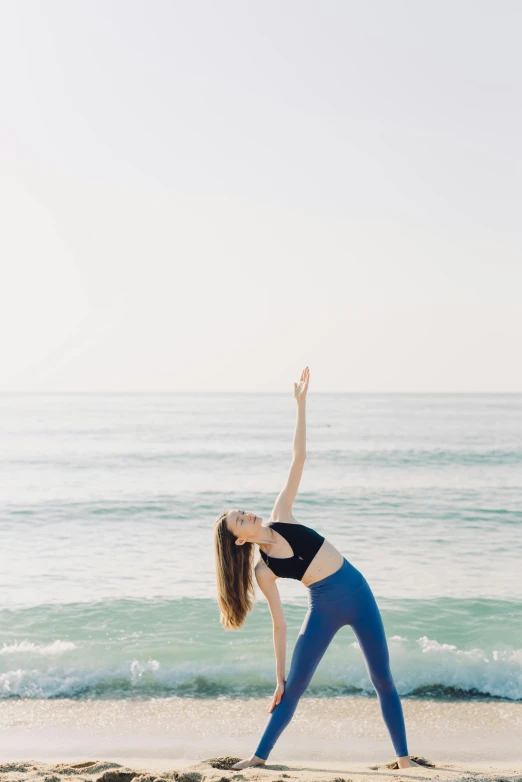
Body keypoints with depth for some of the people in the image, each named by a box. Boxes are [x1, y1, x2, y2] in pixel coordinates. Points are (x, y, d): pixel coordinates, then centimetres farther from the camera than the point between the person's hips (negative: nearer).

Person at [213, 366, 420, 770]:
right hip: (323, 611, -2)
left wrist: (301, 404, -9)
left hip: (358, 592, 2)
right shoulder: (264, 571, -5)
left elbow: (298, 458, -3)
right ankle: (260, 756, 17)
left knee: (383, 680, 5)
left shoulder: (282, 517, 0)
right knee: (294, 688, 1)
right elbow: (279, 623, -2)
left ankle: (404, 758, 15)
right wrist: (278, 678, -3)